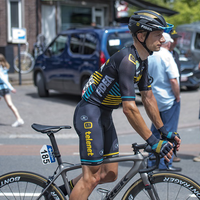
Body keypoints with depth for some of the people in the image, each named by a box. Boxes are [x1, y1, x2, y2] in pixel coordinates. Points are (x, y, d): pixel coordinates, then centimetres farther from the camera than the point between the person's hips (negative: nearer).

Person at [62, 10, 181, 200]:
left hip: (104, 116, 10)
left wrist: (164, 132, 12)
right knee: (92, 177, -10)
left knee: (110, 174, 11)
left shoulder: (141, 61, 6)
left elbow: (148, 98, 14)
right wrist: (153, 142, -24)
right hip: (90, 113, -10)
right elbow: (129, 108, -27)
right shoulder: (127, 60, -24)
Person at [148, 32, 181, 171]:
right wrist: (177, 96, -9)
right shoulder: (166, 56, -15)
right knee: (169, 133, -1)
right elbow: (173, 80, -21)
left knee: (155, 131, 16)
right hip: (168, 99, -7)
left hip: (154, 100, 7)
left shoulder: (149, 56, 7)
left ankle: (151, 161, 21)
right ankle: (165, 164, -1)